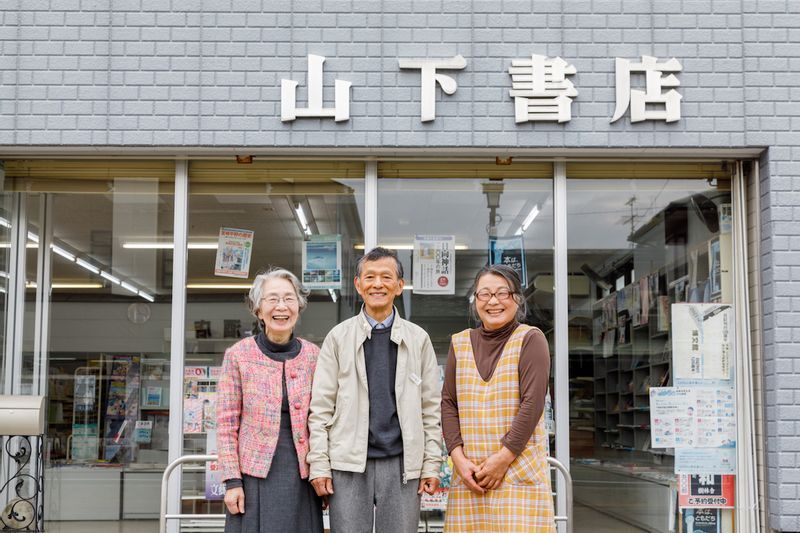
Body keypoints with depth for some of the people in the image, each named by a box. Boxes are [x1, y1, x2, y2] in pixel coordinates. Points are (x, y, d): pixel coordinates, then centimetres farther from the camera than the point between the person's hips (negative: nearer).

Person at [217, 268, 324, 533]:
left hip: (301, 475, 2)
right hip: (255, 474, -2)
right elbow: (227, 424, -2)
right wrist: (232, 481, -7)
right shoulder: (238, 355, -2)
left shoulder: (313, 355, 5)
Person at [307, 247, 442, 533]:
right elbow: (320, 407, 2)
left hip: (402, 464, 1)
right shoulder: (338, 337, 5)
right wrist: (319, 465, -5)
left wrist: (432, 464, 0)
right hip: (349, 463, -1)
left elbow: (431, 408, 6)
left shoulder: (418, 339, 7)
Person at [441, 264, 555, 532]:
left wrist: (504, 458, -13)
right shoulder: (460, 343, 13)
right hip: (469, 473, 4)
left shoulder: (530, 339, 0)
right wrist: (458, 457, -3)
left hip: (520, 471, -3)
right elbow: (448, 404, 9)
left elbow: (532, 403, -8)